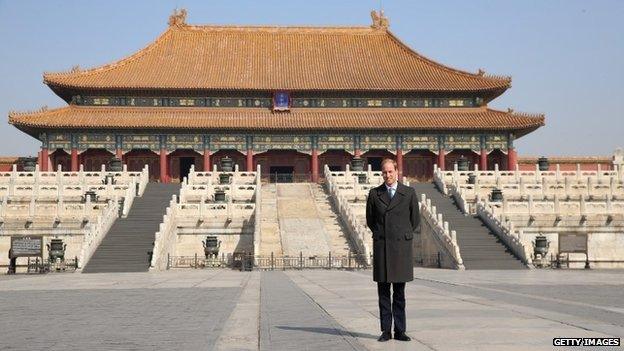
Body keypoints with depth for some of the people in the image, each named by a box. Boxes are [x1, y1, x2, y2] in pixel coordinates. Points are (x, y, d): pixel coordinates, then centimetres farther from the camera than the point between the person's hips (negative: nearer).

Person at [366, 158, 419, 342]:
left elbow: (415, 220, 10)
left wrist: (402, 235, 10)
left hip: (402, 246, -1)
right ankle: (386, 330, 8)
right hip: (381, 247, 1)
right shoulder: (374, 194, 6)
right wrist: (381, 235, 10)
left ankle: (400, 331, 9)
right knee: (383, 291, 3)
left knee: (400, 292, 3)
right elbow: (369, 220, 14)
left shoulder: (409, 193, 3)